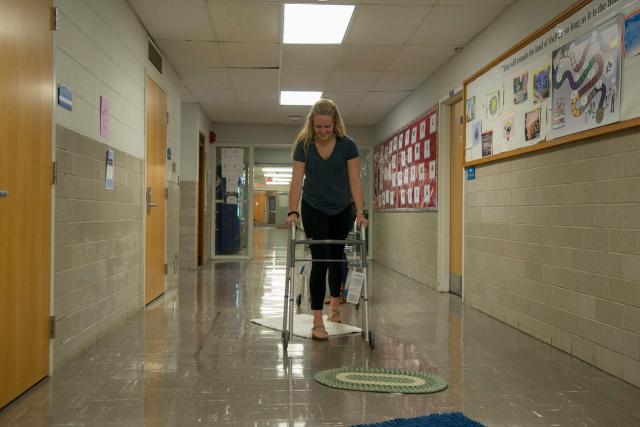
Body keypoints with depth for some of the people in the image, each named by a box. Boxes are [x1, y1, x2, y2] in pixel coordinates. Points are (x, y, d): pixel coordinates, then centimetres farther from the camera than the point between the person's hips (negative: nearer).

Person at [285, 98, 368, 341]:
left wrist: (360, 212, -28)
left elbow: (354, 180, -19)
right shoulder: (303, 145, -17)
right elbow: (297, 180, -20)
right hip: (314, 209, -1)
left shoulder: (347, 145, -17)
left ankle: (334, 304, 39)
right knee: (320, 260, -9)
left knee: (336, 256, 16)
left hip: (342, 210, 1)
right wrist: (292, 212, -30)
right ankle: (317, 322, -8)